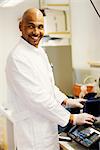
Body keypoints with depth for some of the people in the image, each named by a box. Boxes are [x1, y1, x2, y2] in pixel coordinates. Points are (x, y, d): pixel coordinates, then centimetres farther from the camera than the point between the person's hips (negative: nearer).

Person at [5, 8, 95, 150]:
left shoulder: (40, 51, 8)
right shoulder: (17, 58, -22)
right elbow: (38, 98, -24)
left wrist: (67, 101, 9)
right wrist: (72, 118, -16)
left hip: (48, 124, 9)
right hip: (32, 132, -9)